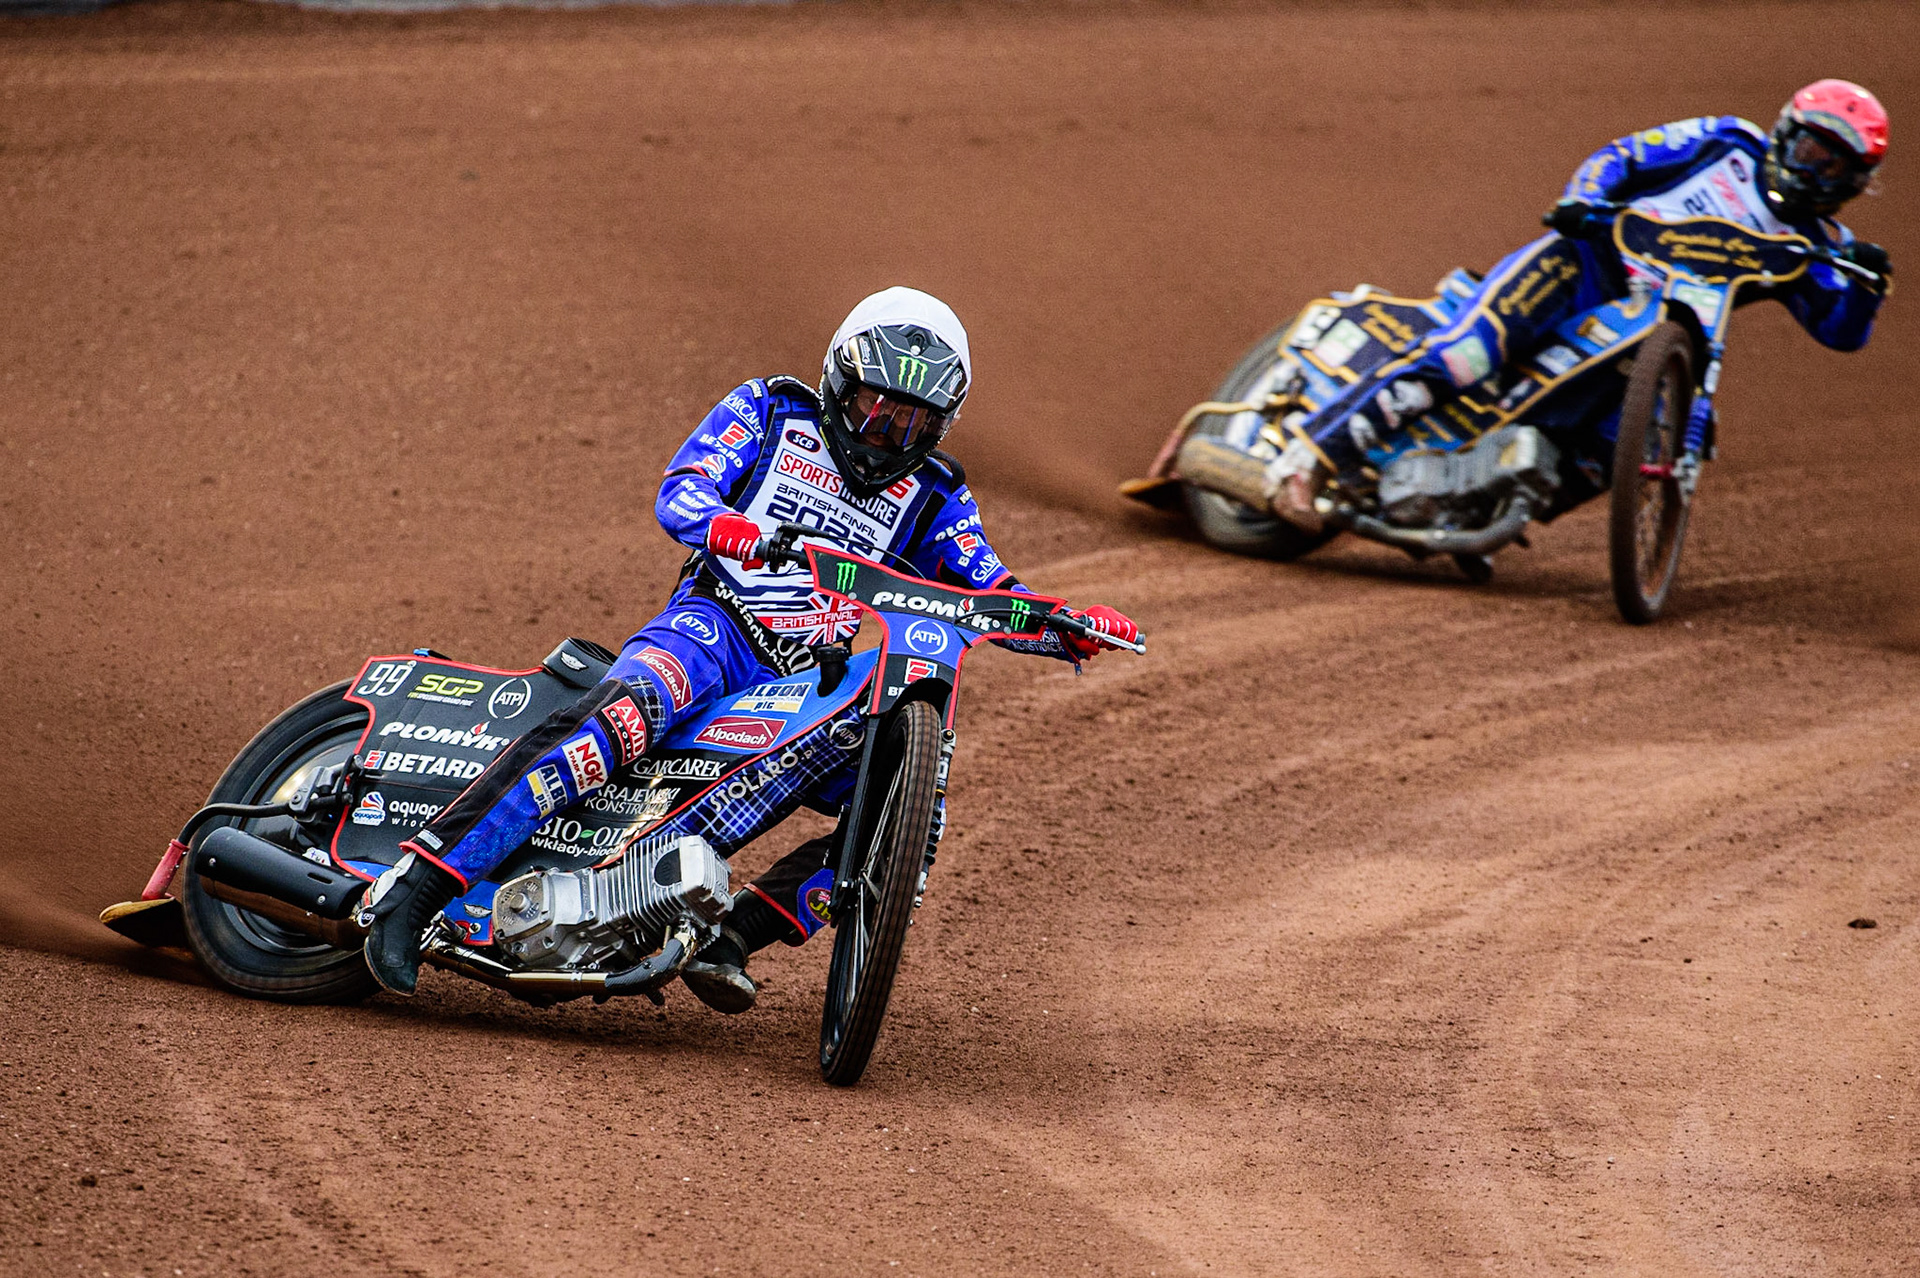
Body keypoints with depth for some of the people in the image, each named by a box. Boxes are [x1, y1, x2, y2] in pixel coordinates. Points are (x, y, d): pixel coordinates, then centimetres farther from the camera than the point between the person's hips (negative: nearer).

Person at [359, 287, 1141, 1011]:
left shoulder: (931, 496, 20)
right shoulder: (769, 413, 11)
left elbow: (990, 594, 11)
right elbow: (680, 492, -3)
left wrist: (1070, 628, -11)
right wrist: (723, 526, -28)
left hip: (817, 683, 5)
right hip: (715, 622, -5)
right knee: (627, 711, -36)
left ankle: (729, 935, -16)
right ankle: (415, 883, -42)